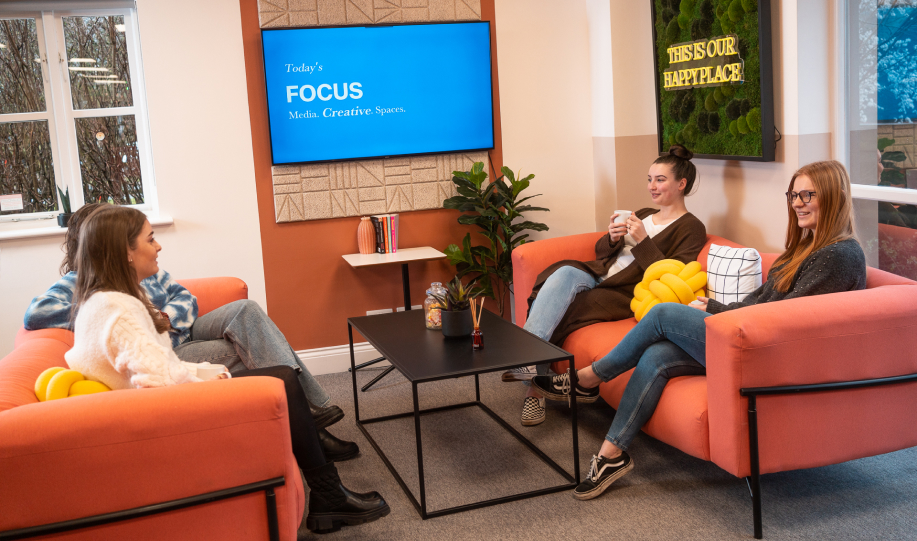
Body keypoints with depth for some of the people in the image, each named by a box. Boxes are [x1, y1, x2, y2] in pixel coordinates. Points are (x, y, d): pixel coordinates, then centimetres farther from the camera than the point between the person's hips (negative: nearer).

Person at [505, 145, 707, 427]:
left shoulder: (691, 228, 3)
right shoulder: (643, 214, 24)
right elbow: (600, 251, 23)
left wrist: (642, 241, -14)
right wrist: (612, 238, 0)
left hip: (624, 295, -5)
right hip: (598, 274, 6)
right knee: (565, 272, -30)